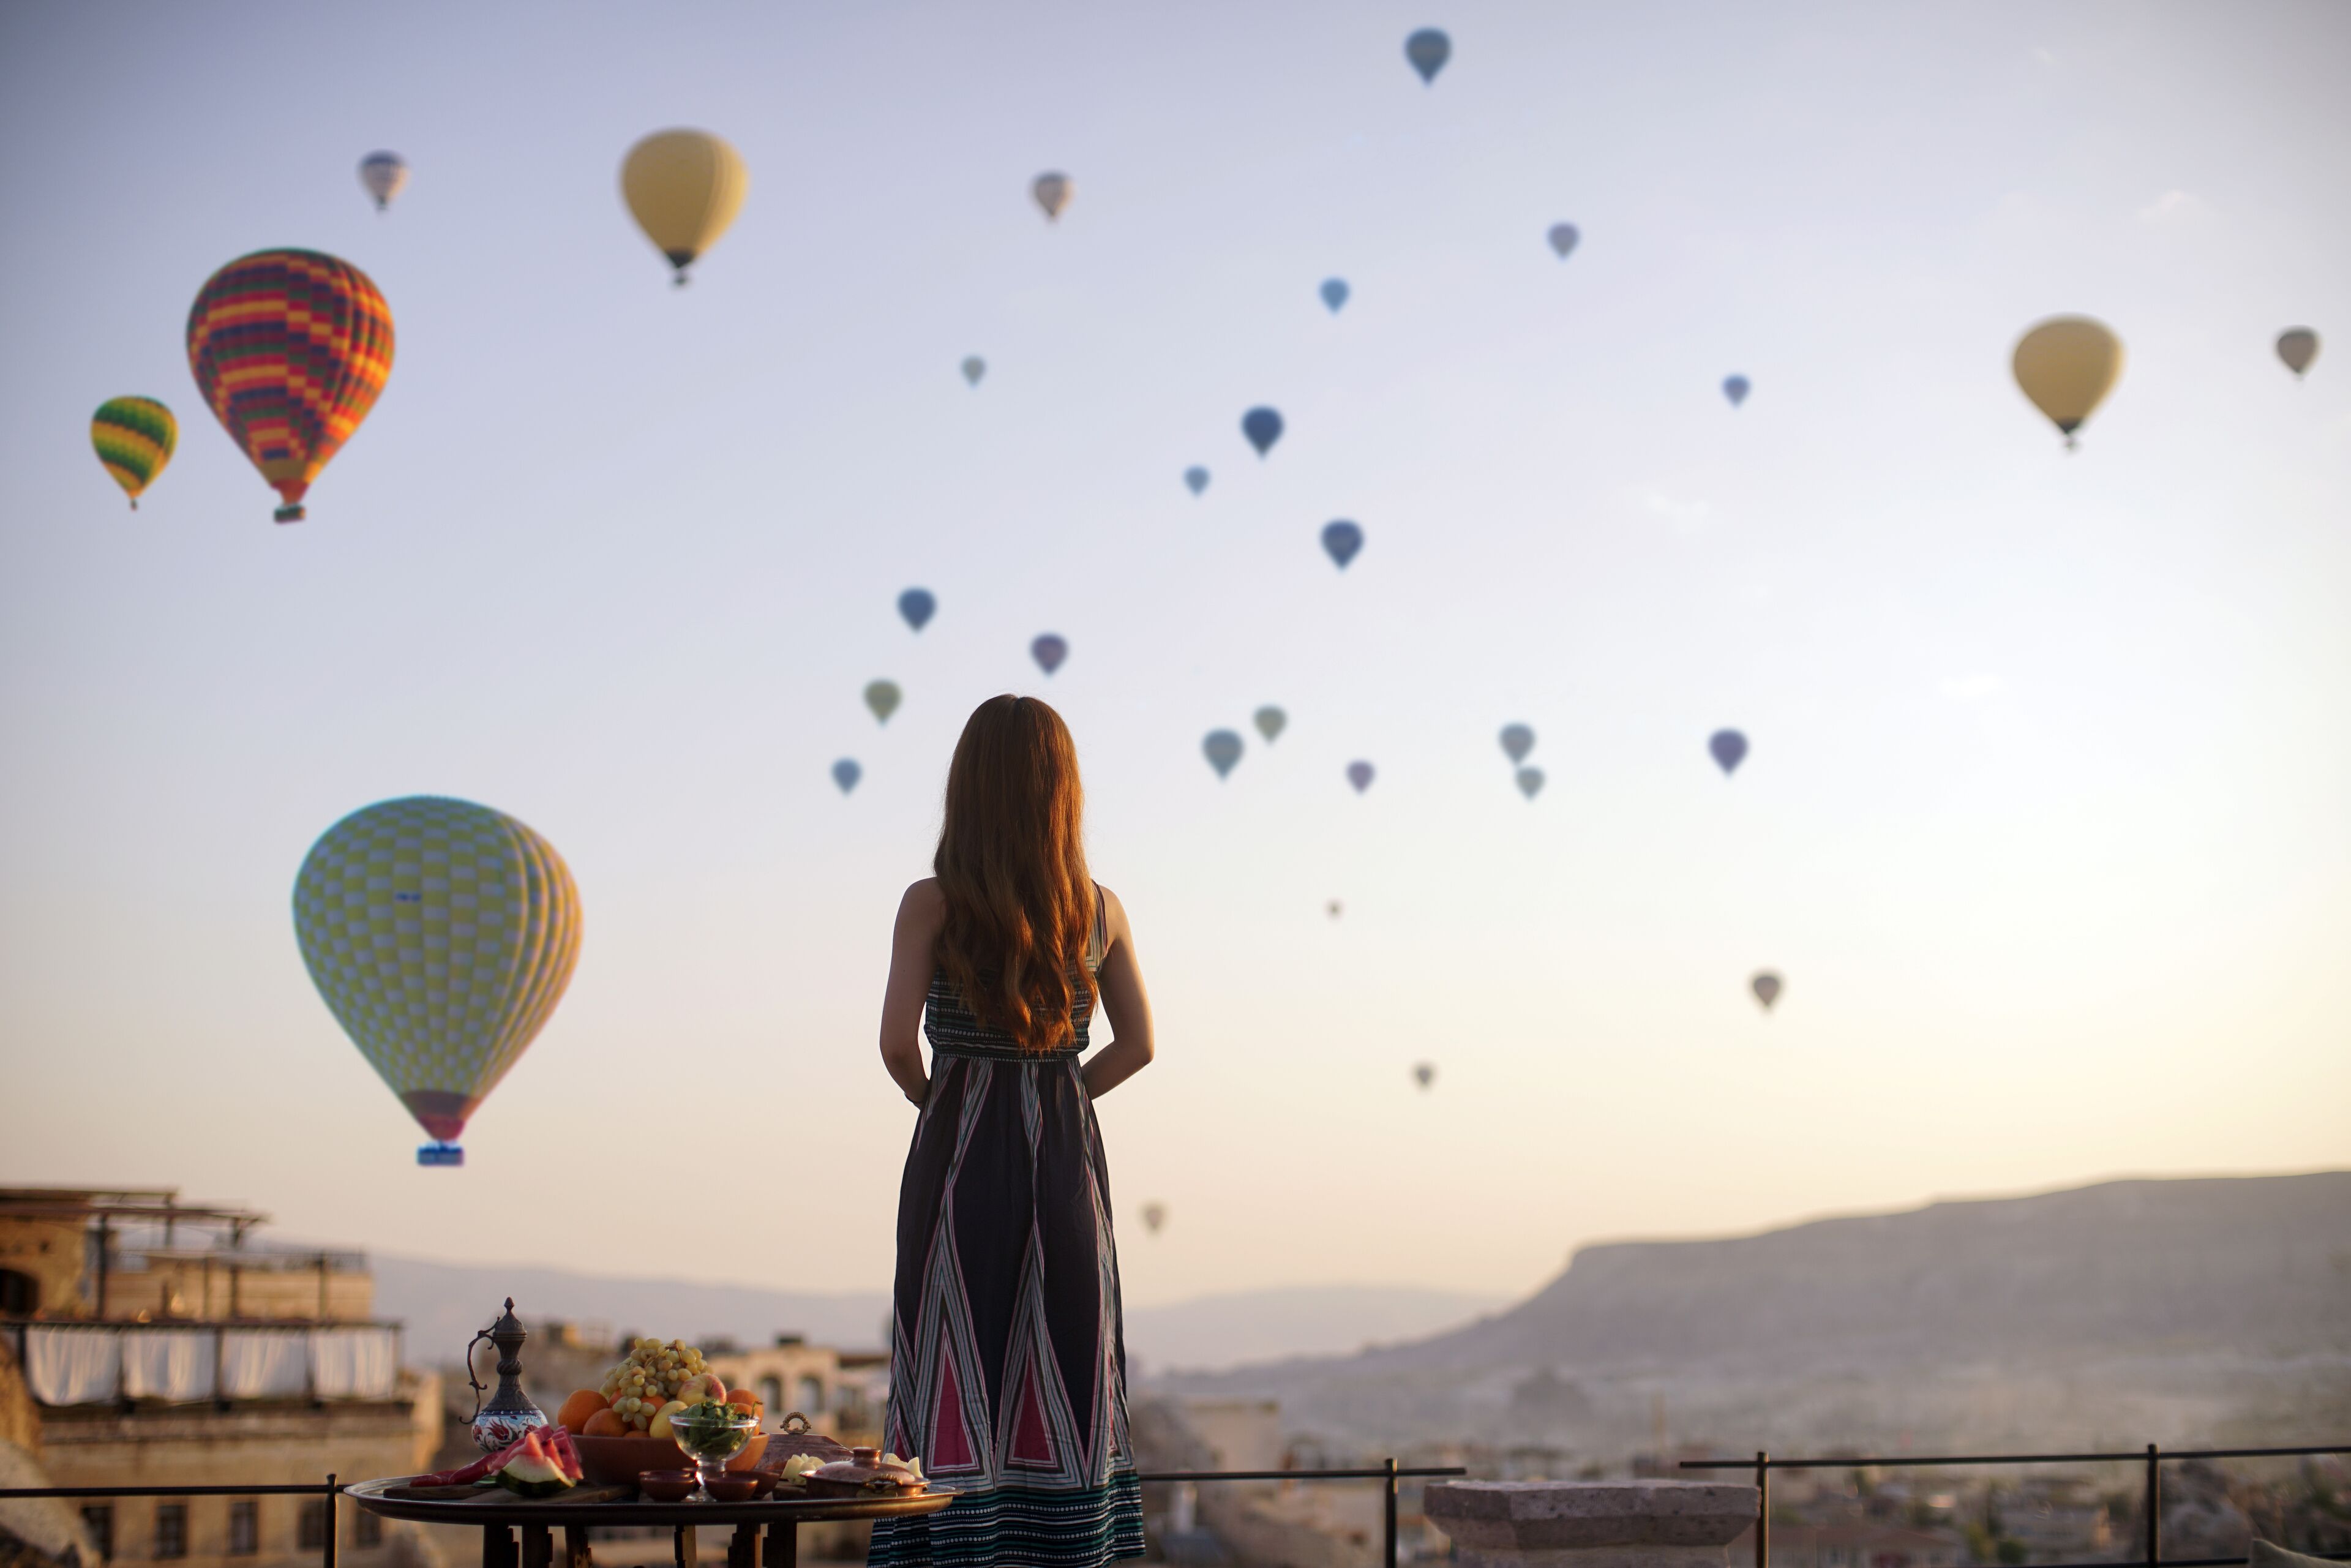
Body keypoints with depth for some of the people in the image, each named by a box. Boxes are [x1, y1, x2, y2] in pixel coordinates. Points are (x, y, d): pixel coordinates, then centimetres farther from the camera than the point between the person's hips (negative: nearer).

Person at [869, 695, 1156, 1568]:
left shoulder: (933, 904, -8)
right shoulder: (1100, 910, 2)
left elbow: (898, 1043, -13)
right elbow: (1137, 1045, 8)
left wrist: (929, 1097, 6)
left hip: (959, 1150, -3)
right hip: (1067, 1150, 3)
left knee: (960, 1374, 1)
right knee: (1062, 1374, 10)